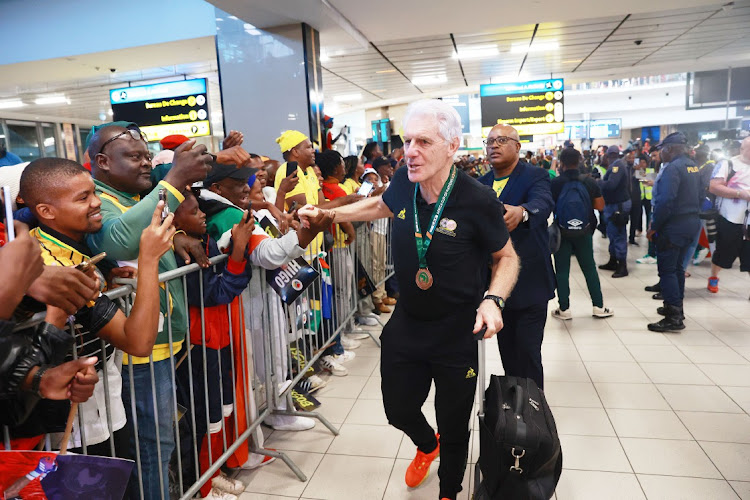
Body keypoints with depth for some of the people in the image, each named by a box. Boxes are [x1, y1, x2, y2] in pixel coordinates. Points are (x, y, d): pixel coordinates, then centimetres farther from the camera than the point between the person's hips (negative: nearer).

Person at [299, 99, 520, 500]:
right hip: (406, 323, 4)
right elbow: (382, 205, 14)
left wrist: (493, 299, -25)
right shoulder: (404, 182, -11)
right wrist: (327, 214, 8)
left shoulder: (477, 201, -23)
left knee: (454, 428, 15)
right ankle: (426, 445, 57)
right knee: (398, 408, 20)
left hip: (457, 332, -4)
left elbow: (507, 257, -7)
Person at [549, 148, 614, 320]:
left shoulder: (555, 183, -10)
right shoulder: (589, 182, -3)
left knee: (562, 270, 5)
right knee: (589, 268, 12)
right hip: (584, 231, 2)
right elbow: (600, 206, 2)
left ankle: (564, 309, 9)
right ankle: (599, 307, 18)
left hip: (562, 232, -2)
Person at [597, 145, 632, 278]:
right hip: (614, 203, 10)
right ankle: (613, 261, 28)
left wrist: (598, 182, -14)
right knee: (613, 233, 17)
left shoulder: (617, 165, -17)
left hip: (618, 205, -10)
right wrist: (602, 182, -1)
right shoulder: (620, 165, 12)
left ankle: (622, 266, 2)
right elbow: (614, 183, 9)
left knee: (618, 235, -4)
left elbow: (611, 184, -28)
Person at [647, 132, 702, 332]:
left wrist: (654, 227, -17)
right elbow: (699, 195, 17)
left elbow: (665, 201, -25)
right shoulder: (693, 166, 11)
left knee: (667, 270, -5)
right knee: (677, 267, 20)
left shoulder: (672, 168, -18)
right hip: (691, 223, 9)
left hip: (673, 226, -9)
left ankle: (674, 318, -5)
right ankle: (676, 306, 31)